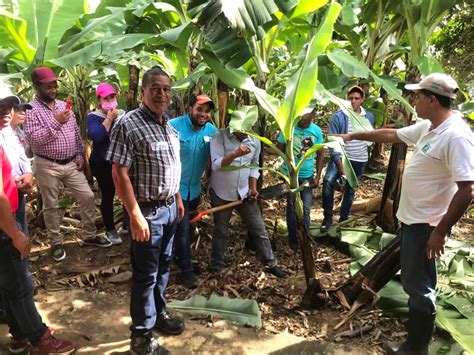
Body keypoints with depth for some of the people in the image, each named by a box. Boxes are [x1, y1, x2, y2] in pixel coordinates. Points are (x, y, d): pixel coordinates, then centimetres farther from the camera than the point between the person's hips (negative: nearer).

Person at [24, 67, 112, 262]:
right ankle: (57, 243, 23)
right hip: (47, 166, -5)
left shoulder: (63, 105, 9)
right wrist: (56, 122, -23)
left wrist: (80, 155, 4)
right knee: (51, 206, 7)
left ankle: (90, 236, 20)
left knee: (87, 197, 5)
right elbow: (33, 138, -20)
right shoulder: (31, 110, -10)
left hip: (71, 164, 5)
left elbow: (76, 132, 13)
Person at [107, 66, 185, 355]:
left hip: (169, 207, 8)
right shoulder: (128, 124, -16)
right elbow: (119, 173, -19)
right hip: (148, 211, -7)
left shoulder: (168, 125, 9)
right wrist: (135, 215, -21)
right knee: (146, 274, 4)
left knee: (163, 266, 20)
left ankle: (159, 312, 40)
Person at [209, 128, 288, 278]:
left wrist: (253, 188, 0)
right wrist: (236, 154, -39)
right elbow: (216, 165, -24)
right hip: (221, 193, -3)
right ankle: (216, 267, 30)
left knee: (259, 229, 7)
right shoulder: (219, 136, -15)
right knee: (221, 231, 12)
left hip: (244, 193, 3)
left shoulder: (255, 141, -2)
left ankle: (271, 264, 22)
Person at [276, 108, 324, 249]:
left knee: (306, 209, 7)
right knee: (292, 207, 11)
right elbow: (279, 149, -3)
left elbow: (320, 155, 2)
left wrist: (318, 177, -1)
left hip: (307, 176, 1)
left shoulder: (317, 131, -6)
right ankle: (293, 239, 26)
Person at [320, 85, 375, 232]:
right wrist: (341, 167, -24)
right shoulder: (338, 117, -14)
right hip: (341, 157, -4)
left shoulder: (369, 117, -1)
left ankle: (344, 219, 31)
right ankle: (328, 217, -12)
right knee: (328, 181, -28)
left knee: (350, 191, 14)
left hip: (360, 161, 4)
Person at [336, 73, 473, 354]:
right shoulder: (427, 127, 6)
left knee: (419, 287, 4)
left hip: (425, 225, -10)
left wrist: (441, 231, -24)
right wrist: (353, 136, 25)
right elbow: (392, 135, 21)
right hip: (412, 218, 10)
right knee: (414, 282, 23)